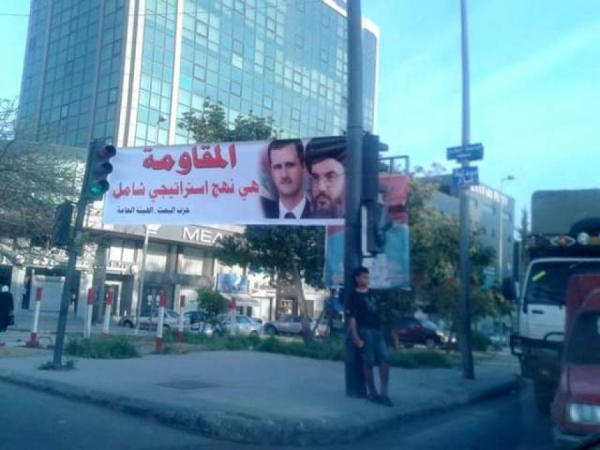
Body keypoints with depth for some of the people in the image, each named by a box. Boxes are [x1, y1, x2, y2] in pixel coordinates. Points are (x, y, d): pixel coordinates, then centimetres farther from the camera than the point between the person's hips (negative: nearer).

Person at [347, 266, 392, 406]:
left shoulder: (372, 293, 17)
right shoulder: (355, 296, -4)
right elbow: (352, 318, -11)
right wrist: (355, 337, -20)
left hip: (377, 331, 6)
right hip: (365, 331, -6)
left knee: (385, 360, -5)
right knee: (369, 362, -1)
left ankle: (384, 393, -1)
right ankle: (372, 393, 10)